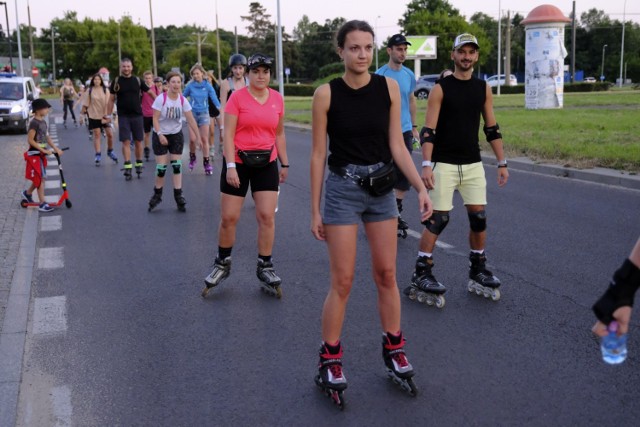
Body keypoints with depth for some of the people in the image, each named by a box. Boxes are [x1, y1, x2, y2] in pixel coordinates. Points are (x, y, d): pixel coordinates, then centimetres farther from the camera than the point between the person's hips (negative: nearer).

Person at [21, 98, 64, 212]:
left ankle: (27, 193, 39)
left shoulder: (43, 122, 9)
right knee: (40, 179, -6)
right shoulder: (34, 123, -18)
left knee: (39, 178, 17)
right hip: (34, 154, -9)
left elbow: (47, 137, 14)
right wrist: (44, 150, -21)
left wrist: (56, 148, 5)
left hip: (41, 154, 9)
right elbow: (30, 140, -21)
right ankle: (42, 204, -1)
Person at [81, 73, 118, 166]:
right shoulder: (89, 90, -1)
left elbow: (108, 103, -5)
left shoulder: (105, 90, -2)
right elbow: (85, 104, 3)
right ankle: (98, 155, 7)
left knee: (110, 134, -1)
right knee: (97, 135, 2)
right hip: (94, 116, 0)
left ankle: (110, 151, 22)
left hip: (105, 115, 0)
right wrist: (83, 114, 3)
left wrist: (107, 115, -11)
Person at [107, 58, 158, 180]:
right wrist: (108, 115, 2)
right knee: (126, 142, -4)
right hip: (123, 116, -1)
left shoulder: (137, 80, 3)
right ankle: (127, 167, -3)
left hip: (137, 115, 1)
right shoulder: (116, 81, 2)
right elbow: (111, 99, 5)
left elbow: (150, 92, 7)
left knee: (138, 141, 7)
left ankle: (139, 164, 20)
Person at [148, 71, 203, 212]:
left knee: (177, 165, -1)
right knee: (161, 167, -4)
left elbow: (191, 120, -6)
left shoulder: (183, 100, -8)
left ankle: (178, 196, 4)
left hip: (176, 135, 3)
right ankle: (157, 194, 16)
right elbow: (155, 118, -15)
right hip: (161, 135, -3)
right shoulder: (161, 99, -17)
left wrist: (198, 137, -10)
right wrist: (160, 135, -27)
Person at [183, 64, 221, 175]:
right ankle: (192, 158, 18)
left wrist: (219, 108, -24)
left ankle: (206, 163, 7)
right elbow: (183, 97, 10)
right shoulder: (190, 86, -1)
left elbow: (214, 98, -9)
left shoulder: (207, 86, -4)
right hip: (192, 114, 0)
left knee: (204, 140, 0)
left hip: (204, 114, 0)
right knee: (192, 139, -8)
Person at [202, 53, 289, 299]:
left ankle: (265, 269, 11)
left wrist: (284, 163, 13)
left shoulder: (277, 99, 4)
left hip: (267, 163, 3)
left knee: (267, 216, -1)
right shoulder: (237, 97, -7)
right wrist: (230, 166, -17)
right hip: (239, 162, -2)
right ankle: (223, 264, 24)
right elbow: (228, 134, -9)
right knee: (229, 217, 3)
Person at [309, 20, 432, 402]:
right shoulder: (326, 94, -9)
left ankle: (394, 350, 26)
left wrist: (421, 188, -8)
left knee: (387, 275, 10)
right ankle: (330, 360, 15)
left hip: (382, 188, 3)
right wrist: (315, 210, -4)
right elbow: (319, 155, -5)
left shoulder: (389, 87, -2)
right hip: (343, 190, -3)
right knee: (343, 281, 0)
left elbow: (397, 145, 1)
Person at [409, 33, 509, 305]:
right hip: (443, 164, -5)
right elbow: (428, 131, -10)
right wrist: (426, 165, -20)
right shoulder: (440, 89, -6)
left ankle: (478, 272, 20)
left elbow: (492, 129, 13)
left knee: (479, 218, 4)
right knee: (437, 219, -5)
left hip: (473, 164, 5)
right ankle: (421, 277, 3)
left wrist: (501, 163, 8)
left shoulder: (483, 88, 8)